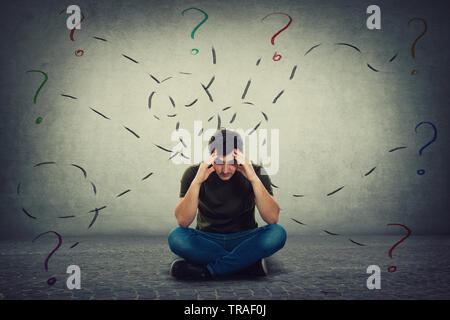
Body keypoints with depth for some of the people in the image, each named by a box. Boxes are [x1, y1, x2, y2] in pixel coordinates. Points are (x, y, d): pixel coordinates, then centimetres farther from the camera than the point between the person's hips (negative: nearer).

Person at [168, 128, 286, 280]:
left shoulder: (256, 172, -9)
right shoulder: (193, 173, -10)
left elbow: (272, 219, -20)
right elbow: (182, 221, -20)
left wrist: (254, 179, -31)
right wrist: (196, 182, -32)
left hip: (244, 241, 0)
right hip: (207, 241, 0)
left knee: (278, 233, -28)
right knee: (176, 236, -30)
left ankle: (207, 270, -25)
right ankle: (251, 264, -24)